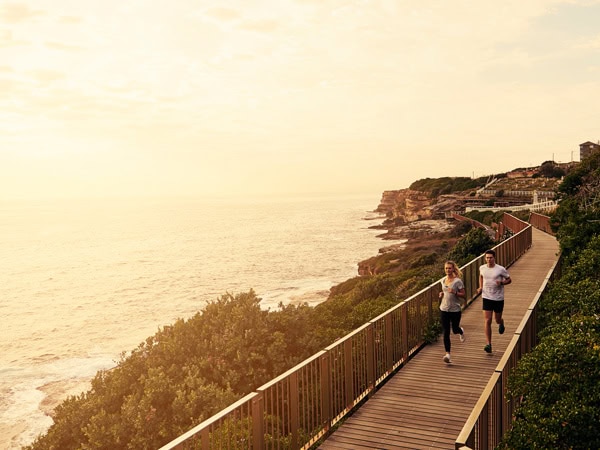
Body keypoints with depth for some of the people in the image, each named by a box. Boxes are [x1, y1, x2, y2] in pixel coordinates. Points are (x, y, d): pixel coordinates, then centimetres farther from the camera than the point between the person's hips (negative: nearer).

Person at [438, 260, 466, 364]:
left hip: (455, 309, -3)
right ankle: (447, 354, 0)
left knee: (455, 330, 12)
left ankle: (461, 332, 51)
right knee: (446, 332, -2)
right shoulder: (443, 280, 5)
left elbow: (463, 295, -8)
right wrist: (441, 294, 1)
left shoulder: (457, 281, -11)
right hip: (444, 309, 3)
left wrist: (455, 292, -25)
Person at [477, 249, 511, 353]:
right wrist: (480, 287, 6)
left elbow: (509, 280, 1)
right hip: (486, 298, 2)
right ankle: (488, 344, -5)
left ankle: (501, 324, 53)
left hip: (498, 298, -1)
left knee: (497, 319, 13)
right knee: (487, 321, -7)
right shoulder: (482, 268, -1)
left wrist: (502, 283, -20)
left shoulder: (501, 269, -11)